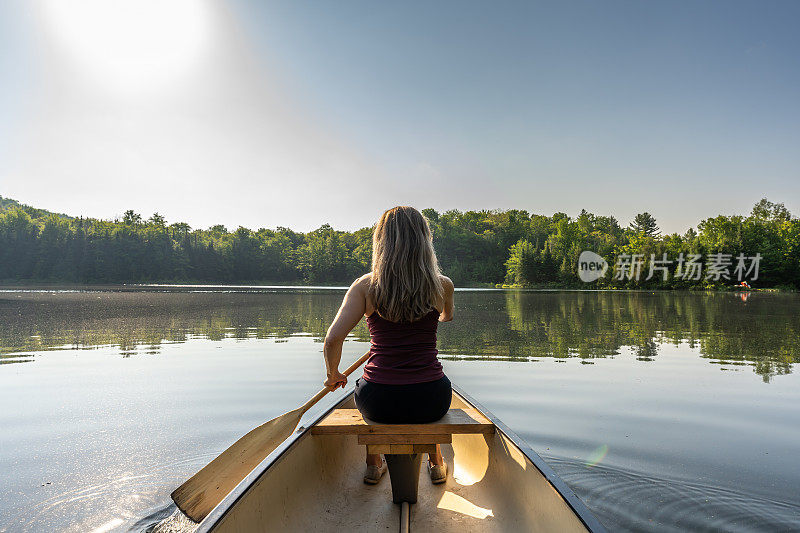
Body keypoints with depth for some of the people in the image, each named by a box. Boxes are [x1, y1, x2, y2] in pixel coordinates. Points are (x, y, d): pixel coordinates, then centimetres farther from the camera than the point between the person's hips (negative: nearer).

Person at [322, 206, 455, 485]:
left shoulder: (365, 286, -8)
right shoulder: (442, 286, -4)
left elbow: (332, 339, -14)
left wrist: (333, 375, 7)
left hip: (379, 403, 0)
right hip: (430, 401, 1)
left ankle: (373, 464, 42)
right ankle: (436, 464, 44)